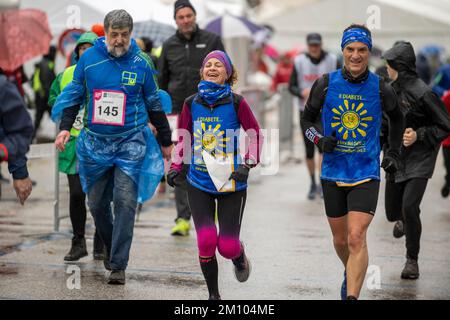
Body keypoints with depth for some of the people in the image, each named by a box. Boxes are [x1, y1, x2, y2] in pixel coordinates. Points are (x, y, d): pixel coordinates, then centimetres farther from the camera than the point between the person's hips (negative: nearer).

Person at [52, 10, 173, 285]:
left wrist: (167, 141, 15)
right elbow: (74, 96, 11)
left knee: (125, 202, -12)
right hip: (95, 142, 2)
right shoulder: (89, 58, 0)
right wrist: (65, 128, -2)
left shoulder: (141, 63, -1)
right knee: (97, 203, 9)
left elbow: (154, 104, 10)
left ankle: (118, 265, -8)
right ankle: (111, 249, 33)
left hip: (131, 142, -2)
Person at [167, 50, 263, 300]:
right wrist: (176, 167, 4)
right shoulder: (191, 104, 3)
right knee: (206, 241, -11)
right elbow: (183, 139, 14)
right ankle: (213, 294, 10)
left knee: (227, 246, -4)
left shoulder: (236, 103, -5)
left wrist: (248, 164, -10)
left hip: (231, 183, -2)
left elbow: (255, 134, 2)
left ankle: (239, 256, 36)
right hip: (198, 183, 2)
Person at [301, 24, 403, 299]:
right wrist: (320, 140, -10)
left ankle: (352, 297, -16)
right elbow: (307, 119, 9)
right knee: (340, 240, 15)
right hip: (333, 173, 2)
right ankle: (351, 274, 46)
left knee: (356, 238, -17)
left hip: (366, 175, -2)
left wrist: (393, 154, 15)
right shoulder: (325, 84, -4)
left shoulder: (381, 89, -4)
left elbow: (397, 119, 17)